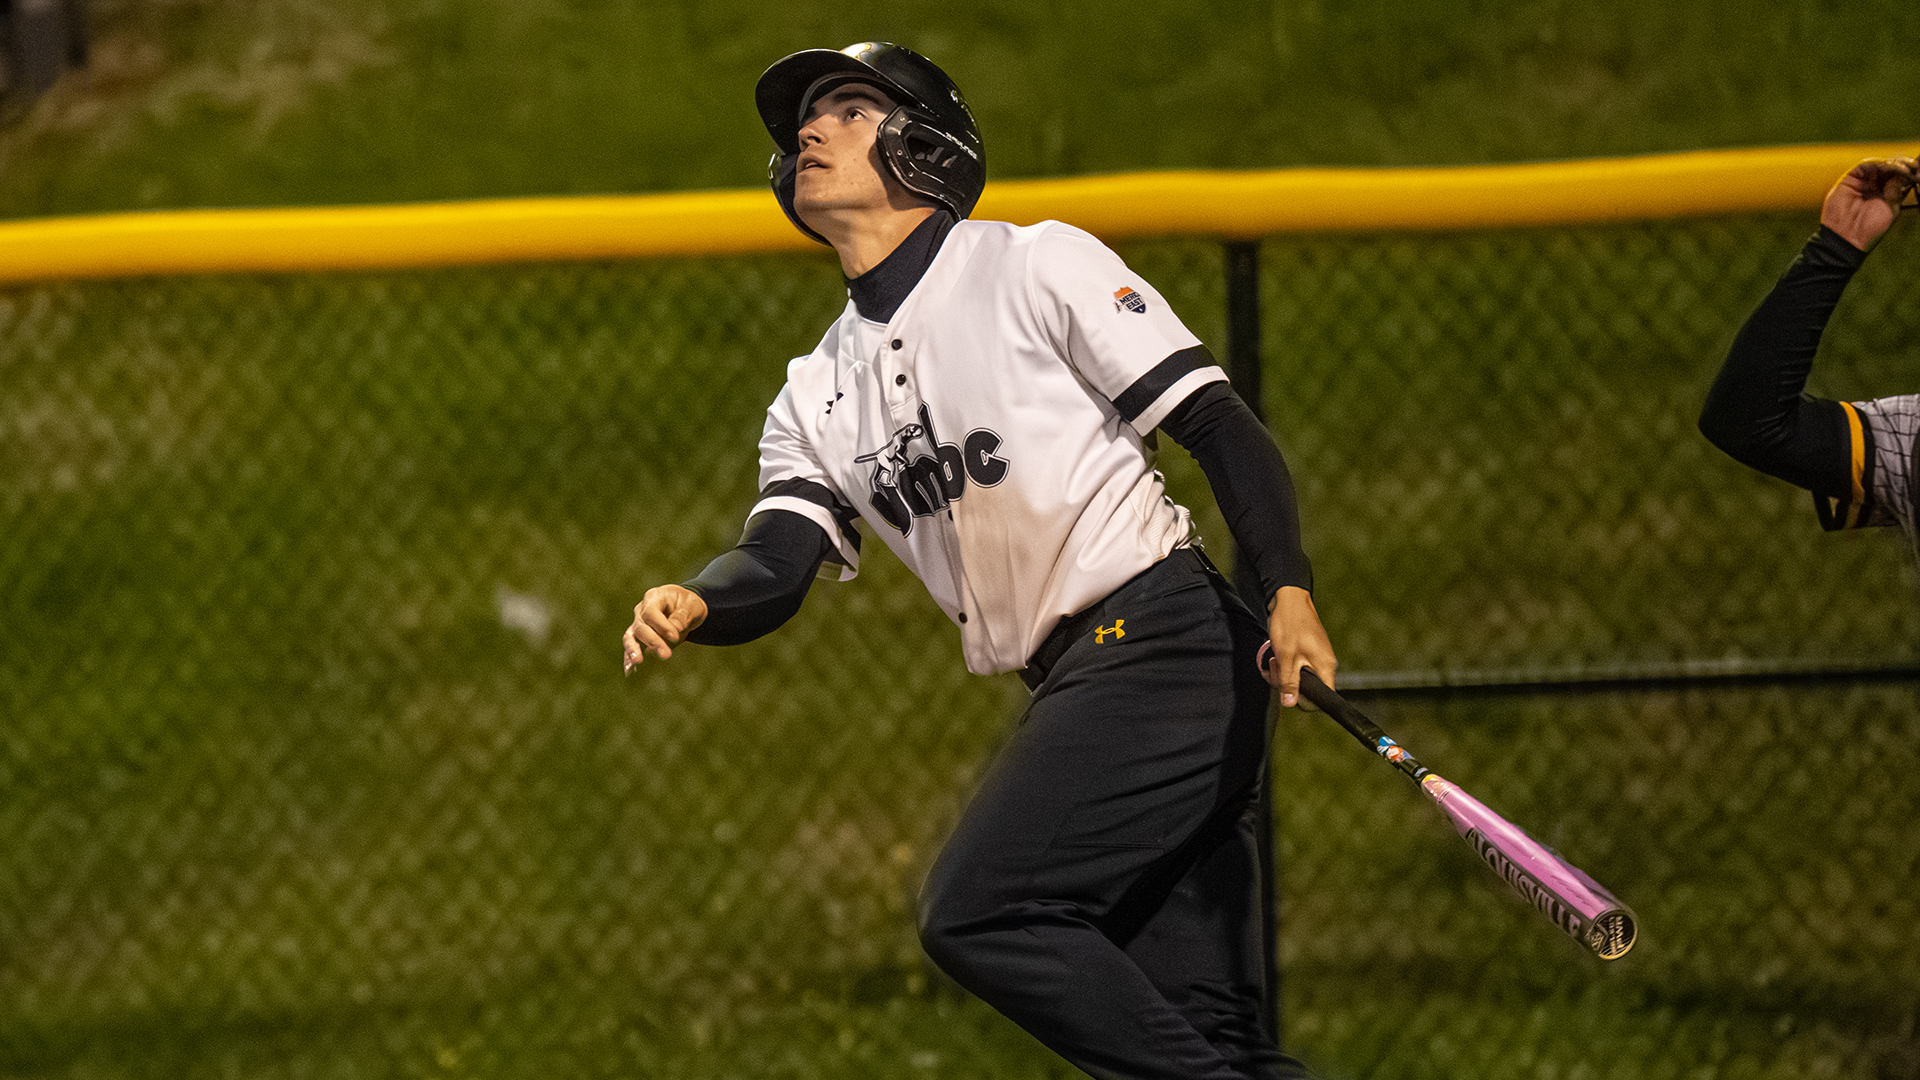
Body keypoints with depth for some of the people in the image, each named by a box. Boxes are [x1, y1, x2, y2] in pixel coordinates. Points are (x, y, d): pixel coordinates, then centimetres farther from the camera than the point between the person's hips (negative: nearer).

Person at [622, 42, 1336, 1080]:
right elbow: (778, 563, 3)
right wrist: (694, 603, -21)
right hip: (1073, 684, 7)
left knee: (975, 910, -19)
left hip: (1160, 638, -7)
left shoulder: (1037, 266, -2)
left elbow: (1219, 427, -8)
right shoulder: (817, 393, 17)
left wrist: (1290, 593, -22)